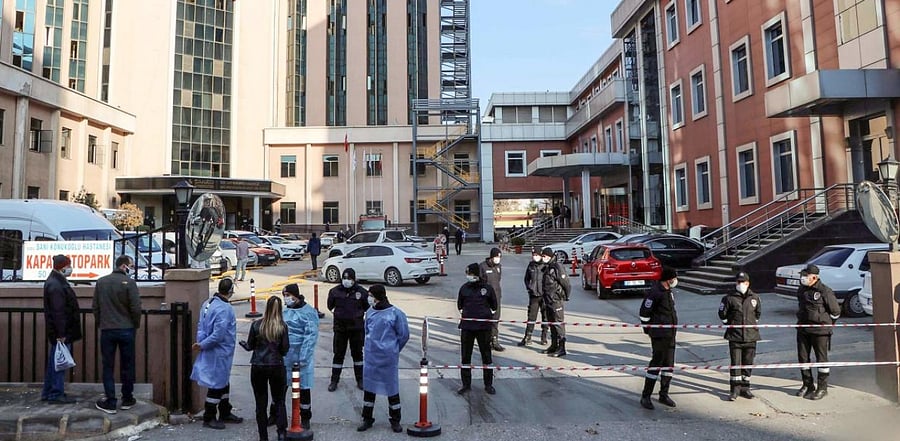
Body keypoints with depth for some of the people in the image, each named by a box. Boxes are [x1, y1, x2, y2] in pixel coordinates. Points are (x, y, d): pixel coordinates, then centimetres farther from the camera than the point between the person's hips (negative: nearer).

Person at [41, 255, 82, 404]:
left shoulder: (56, 282, 14)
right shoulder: (56, 286, -20)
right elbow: (58, 312, -23)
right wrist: (61, 334, -23)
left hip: (58, 332, 11)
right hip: (61, 332, -11)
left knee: (54, 362, 17)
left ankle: (48, 392, 27)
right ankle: (56, 395, 5)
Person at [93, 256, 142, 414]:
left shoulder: (101, 282, 3)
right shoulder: (129, 282, -11)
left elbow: (96, 307, 8)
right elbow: (136, 308, -12)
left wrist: (100, 324, 18)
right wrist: (136, 325, 3)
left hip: (106, 330, 3)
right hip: (126, 330, -3)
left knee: (108, 366, 7)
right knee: (127, 365, 10)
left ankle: (110, 402, 8)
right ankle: (127, 399, 19)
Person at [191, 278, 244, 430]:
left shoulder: (208, 303, 5)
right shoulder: (224, 309, -24)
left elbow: (201, 326, 9)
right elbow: (218, 334, -27)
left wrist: (201, 343, -1)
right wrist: (202, 345, -16)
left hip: (218, 353, 9)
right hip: (219, 353, -9)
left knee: (223, 383, 21)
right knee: (216, 384, 5)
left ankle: (225, 413, 34)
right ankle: (209, 418, 17)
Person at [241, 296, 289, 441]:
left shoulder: (256, 324, -6)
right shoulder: (282, 327, -9)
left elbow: (250, 346, 4)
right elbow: (284, 350, -6)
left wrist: (243, 344, 26)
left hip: (258, 367, 1)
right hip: (277, 367, 0)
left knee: (261, 403, 11)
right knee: (279, 401, 14)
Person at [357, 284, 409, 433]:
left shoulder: (395, 313, -12)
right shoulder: (370, 312, 3)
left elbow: (404, 335, -3)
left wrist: (392, 350, 5)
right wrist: (373, 346, 13)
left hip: (388, 358, -4)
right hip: (371, 357, 4)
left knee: (392, 387, 5)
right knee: (368, 387, 10)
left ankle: (395, 421, 21)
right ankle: (367, 419, 25)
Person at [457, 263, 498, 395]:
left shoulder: (487, 288, -3)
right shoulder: (464, 288, 3)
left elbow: (494, 305, 10)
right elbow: (460, 304, 18)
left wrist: (489, 314, 5)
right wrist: (462, 313, 9)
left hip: (484, 326, -2)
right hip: (467, 326, 2)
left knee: (486, 355, 6)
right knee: (465, 356, 7)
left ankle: (488, 384, 19)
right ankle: (466, 384, 19)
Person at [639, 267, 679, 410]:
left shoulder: (669, 292, 12)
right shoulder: (654, 293, -16)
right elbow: (644, 313, -14)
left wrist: (673, 326, 19)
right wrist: (648, 329, -7)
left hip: (670, 334, 9)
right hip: (659, 335, -9)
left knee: (669, 364, 13)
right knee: (656, 364, -6)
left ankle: (664, 395, 25)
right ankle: (645, 397, 3)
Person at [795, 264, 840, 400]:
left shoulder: (825, 291, -13)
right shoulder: (801, 290, 7)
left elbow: (835, 311, -5)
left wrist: (826, 324, 4)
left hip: (820, 330, -6)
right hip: (802, 330, 6)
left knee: (821, 358, 4)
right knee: (802, 357, 10)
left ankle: (822, 388, 14)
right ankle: (807, 385, 23)